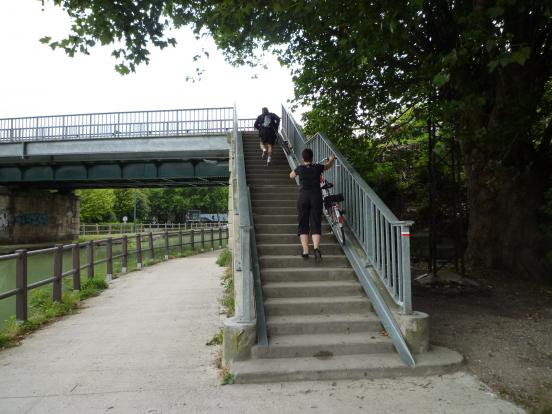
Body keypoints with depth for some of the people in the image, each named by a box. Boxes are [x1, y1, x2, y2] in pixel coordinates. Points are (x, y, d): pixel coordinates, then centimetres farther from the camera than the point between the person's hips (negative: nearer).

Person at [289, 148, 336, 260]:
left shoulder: (300, 168, 1)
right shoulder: (317, 167, 4)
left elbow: (291, 175, 22)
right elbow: (328, 165, 25)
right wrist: (331, 159, 46)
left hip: (303, 197, 0)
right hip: (316, 197, 1)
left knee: (303, 225, 7)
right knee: (316, 225, 2)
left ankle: (305, 251, 3)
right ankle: (316, 248, -17)